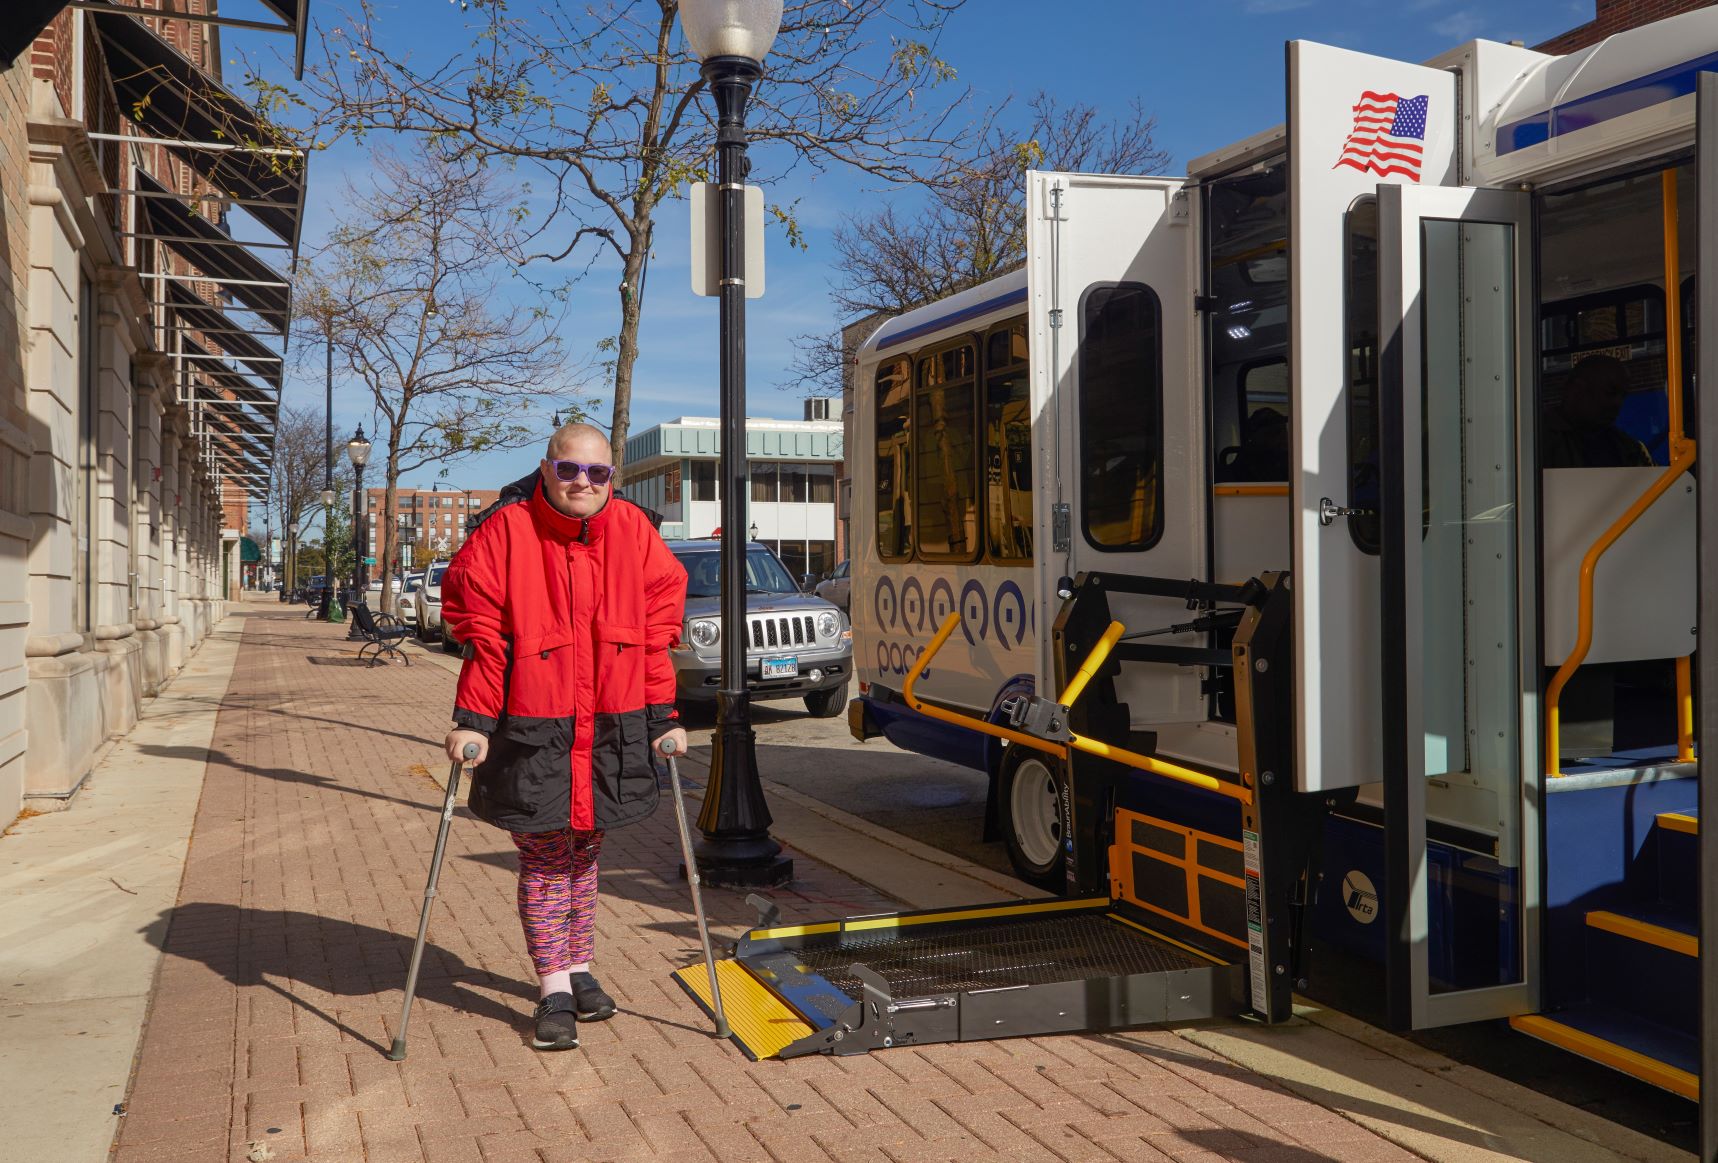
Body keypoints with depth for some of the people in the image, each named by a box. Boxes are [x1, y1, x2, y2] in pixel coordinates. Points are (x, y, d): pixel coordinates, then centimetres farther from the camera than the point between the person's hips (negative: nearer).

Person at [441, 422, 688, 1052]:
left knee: (585, 849, 15)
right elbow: (478, 631, -6)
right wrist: (472, 720, -9)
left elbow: (657, 625, 5)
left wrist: (661, 717, 3)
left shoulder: (632, 530, 0)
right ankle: (554, 992, 13)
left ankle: (580, 969, 30)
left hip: (610, 727, 3)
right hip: (531, 728, -3)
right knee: (543, 857, 3)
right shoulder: (505, 531, -8)